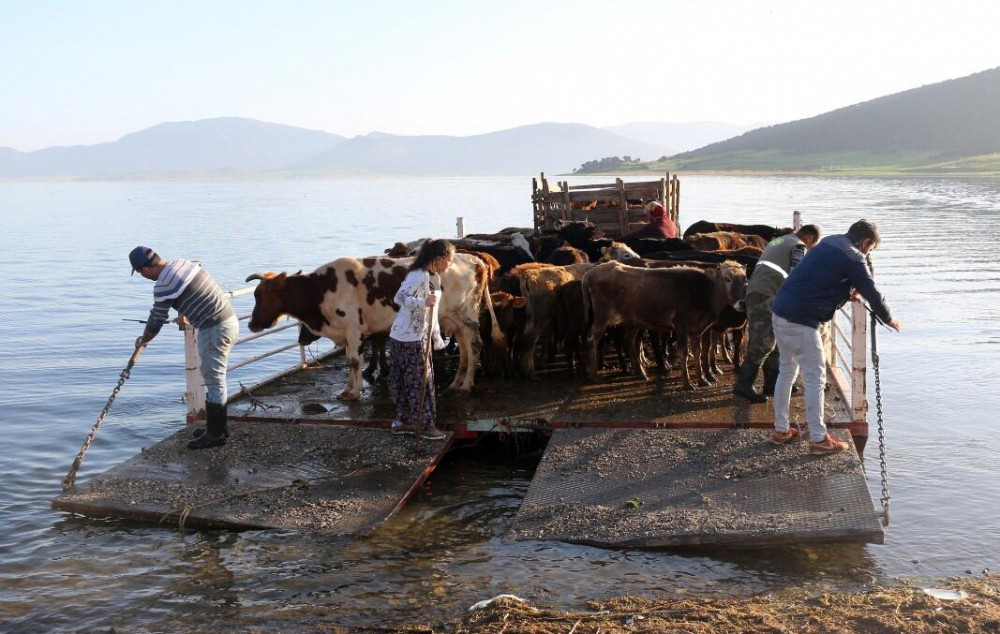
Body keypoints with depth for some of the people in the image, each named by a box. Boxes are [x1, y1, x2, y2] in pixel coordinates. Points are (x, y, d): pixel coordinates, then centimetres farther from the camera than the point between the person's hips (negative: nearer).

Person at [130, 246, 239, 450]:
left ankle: (215, 434, 4)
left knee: (213, 380, -2)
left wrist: (143, 340, 14)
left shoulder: (163, 284, -14)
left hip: (214, 330, -9)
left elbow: (157, 319, -4)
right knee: (215, 378, 18)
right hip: (229, 320, 9)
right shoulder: (183, 263, 12)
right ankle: (218, 426, 27)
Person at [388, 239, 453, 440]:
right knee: (420, 381, -3)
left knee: (406, 381, 15)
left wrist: (437, 338, 21)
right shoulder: (418, 275, -17)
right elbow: (400, 297, -29)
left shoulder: (434, 277, 12)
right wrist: (423, 302, -41)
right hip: (407, 339, -9)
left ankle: (402, 421, 24)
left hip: (419, 337, 9)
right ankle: (425, 425, 5)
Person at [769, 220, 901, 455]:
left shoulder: (829, 242, 16)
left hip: (780, 311, 9)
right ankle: (818, 439, 6)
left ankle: (781, 430, 27)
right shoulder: (853, 258, -9)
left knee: (787, 370, 19)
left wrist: (849, 290, 26)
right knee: (816, 376, 0)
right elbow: (872, 292, 0)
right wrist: (889, 319, 15)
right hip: (801, 321, -9)